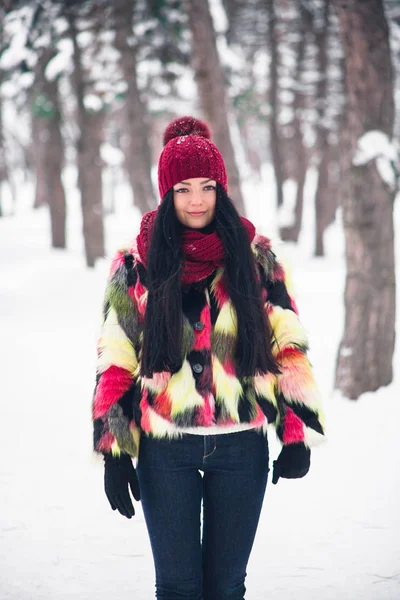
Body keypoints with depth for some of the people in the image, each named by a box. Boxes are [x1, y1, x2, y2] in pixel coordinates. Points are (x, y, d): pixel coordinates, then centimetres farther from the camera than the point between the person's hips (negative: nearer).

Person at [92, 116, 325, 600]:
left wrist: (298, 434, -1)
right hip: (165, 452, -1)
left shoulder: (255, 257, 2)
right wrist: (113, 452, -1)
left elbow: (289, 346, 5)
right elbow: (115, 362, 3)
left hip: (241, 448, 1)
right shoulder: (136, 266, 1)